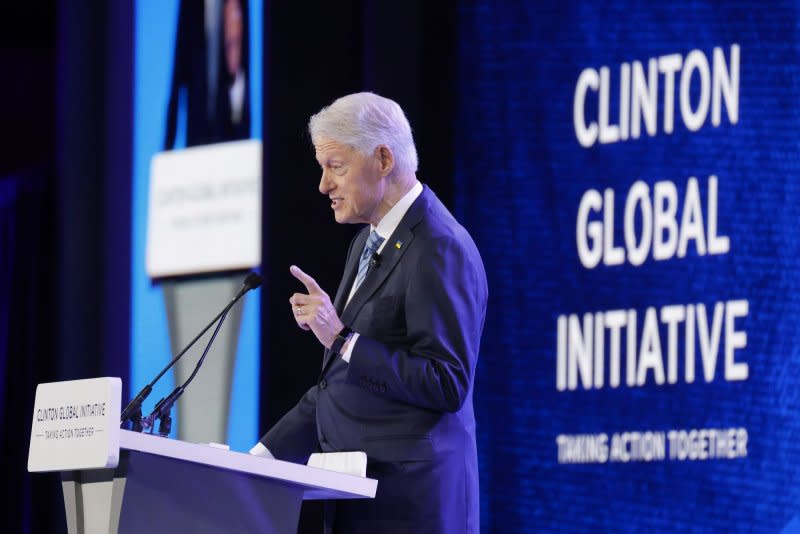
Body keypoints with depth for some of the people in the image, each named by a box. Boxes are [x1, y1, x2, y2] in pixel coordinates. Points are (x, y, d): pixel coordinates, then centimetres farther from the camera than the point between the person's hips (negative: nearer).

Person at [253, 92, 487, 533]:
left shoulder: (440, 250, -12)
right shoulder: (369, 243, 18)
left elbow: (447, 384, -19)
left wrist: (343, 338, -20)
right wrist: (267, 453, 14)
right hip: (358, 497, 9)